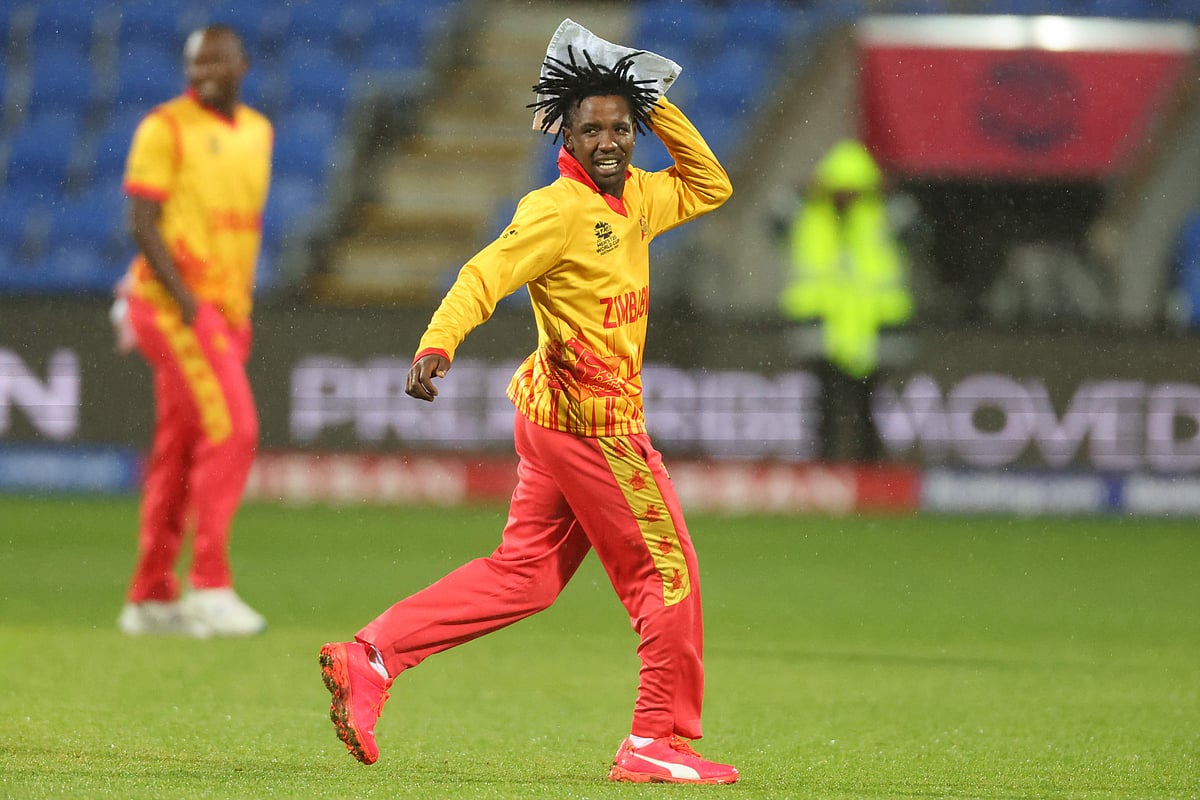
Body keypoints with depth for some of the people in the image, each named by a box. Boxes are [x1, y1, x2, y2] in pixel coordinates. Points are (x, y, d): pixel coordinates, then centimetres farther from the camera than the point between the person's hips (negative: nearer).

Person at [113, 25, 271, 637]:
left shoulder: (258, 132, 14)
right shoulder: (166, 128, -7)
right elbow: (143, 222, -12)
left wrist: (241, 310, 16)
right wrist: (188, 302, -20)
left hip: (228, 310, 7)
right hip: (175, 304, -7)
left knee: (179, 451, 9)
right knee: (230, 430, -17)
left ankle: (149, 599, 14)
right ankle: (209, 586, -16)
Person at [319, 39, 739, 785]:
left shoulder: (635, 199, 11)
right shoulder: (557, 209, -15)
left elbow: (708, 186, 23)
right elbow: (485, 275, -26)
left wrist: (658, 107, 11)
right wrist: (438, 343, -42)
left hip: (556, 418, 9)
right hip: (589, 420, -9)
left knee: (524, 572, 11)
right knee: (667, 570, -1)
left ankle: (372, 657, 9)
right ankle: (659, 743, 7)